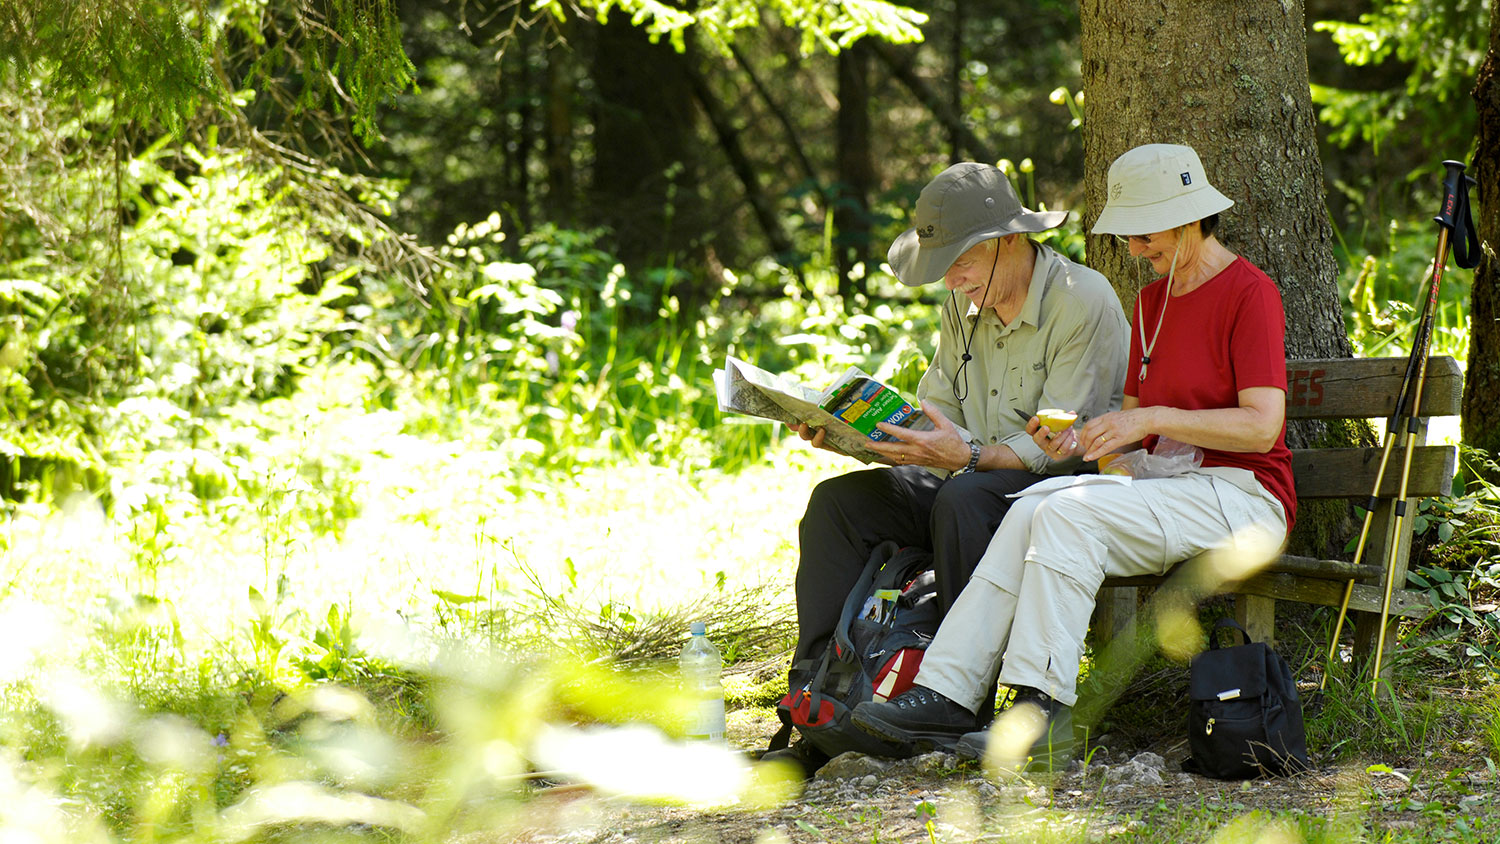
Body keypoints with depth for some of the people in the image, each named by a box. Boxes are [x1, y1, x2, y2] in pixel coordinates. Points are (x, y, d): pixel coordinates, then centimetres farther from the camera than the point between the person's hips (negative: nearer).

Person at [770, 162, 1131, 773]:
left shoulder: (1084, 302, -14)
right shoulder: (965, 306, 10)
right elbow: (935, 416, 11)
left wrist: (969, 454, -34)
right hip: (975, 479, 8)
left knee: (962, 501, -38)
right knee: (839, 500, -12)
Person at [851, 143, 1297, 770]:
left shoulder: (1249, 293, -8)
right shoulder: (1153, 299, 18)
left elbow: (1262, 426, -17)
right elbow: (1135, 421, 18)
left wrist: (1154, 419, -22)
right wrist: (1080, 439, -4)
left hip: (1242, 496, -8)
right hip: (1168, 485, 8)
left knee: (1070, 513, -28)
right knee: (1032, 509, -17)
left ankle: (1040, 712, -31)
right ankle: (946, 694, -26)